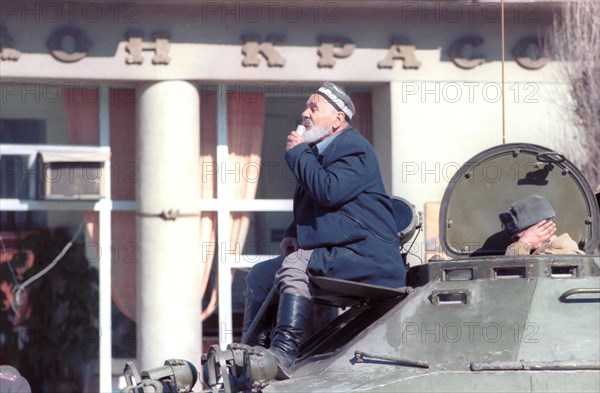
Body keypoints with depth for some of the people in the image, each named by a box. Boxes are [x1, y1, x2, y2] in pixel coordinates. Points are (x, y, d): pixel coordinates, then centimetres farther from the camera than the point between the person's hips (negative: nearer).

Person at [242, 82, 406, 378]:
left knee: (295, 265, -33)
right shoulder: (318, 151, 19)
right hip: (332, 251, 11)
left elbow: (329, 191, -27)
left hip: (364, 255, -11)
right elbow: (308, 208, 30)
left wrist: (297, 153, -13)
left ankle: (284, 352, -44)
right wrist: (292, 234, 7)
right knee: (259, 275, 11)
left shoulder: (353, 148, -10)